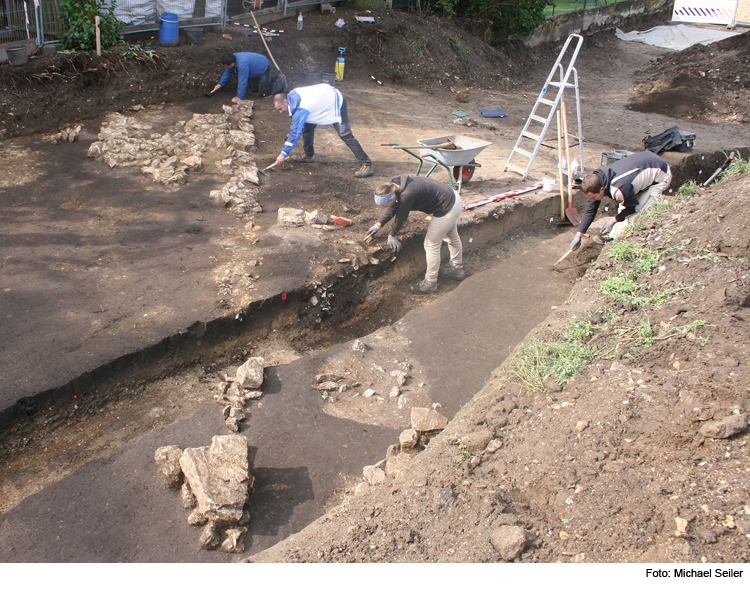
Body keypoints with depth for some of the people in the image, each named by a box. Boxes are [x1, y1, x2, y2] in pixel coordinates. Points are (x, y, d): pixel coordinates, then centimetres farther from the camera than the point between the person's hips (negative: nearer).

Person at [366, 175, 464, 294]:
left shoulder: (407, 195, -34)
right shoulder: (397, 185, -7)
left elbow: (401, 218, -18)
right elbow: (393, 208, 10)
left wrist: (391, 235, -1)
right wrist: (379, 224, 14)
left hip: (447, 209, -10)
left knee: (431, 245, 3)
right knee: (453, 236, 28)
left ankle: (430, 283, 18)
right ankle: (457, 270, 50)